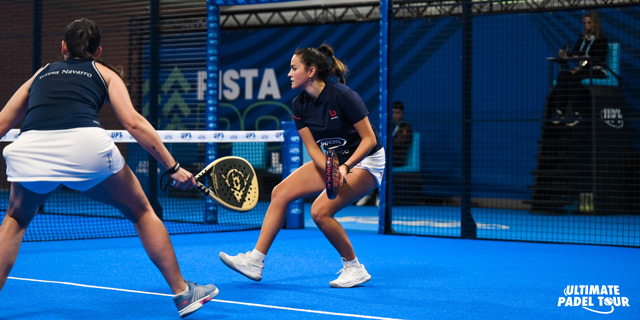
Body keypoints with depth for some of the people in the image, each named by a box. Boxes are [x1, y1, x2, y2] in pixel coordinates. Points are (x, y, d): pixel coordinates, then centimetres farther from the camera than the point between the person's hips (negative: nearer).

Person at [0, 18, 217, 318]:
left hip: (30, 147, 2)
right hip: (85, 144, -2)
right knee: (142, 213, 20)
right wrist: (173, 168, 9)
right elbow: (133, 122, 9)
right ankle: (183, 293, 23)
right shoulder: (103, 72, 25)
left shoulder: (40, 74, 33)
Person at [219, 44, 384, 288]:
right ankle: (255, 261, 1)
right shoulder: (300, 104, -4)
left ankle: (355, 269, -5)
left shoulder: (342, 96, -24)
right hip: (332, 160, 8)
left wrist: (345, 167, -32)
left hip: (364, 160, -7)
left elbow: (370, 138, -21)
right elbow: (313, 149, -6)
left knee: (320, 210, -24)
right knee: (280, 193, -4)